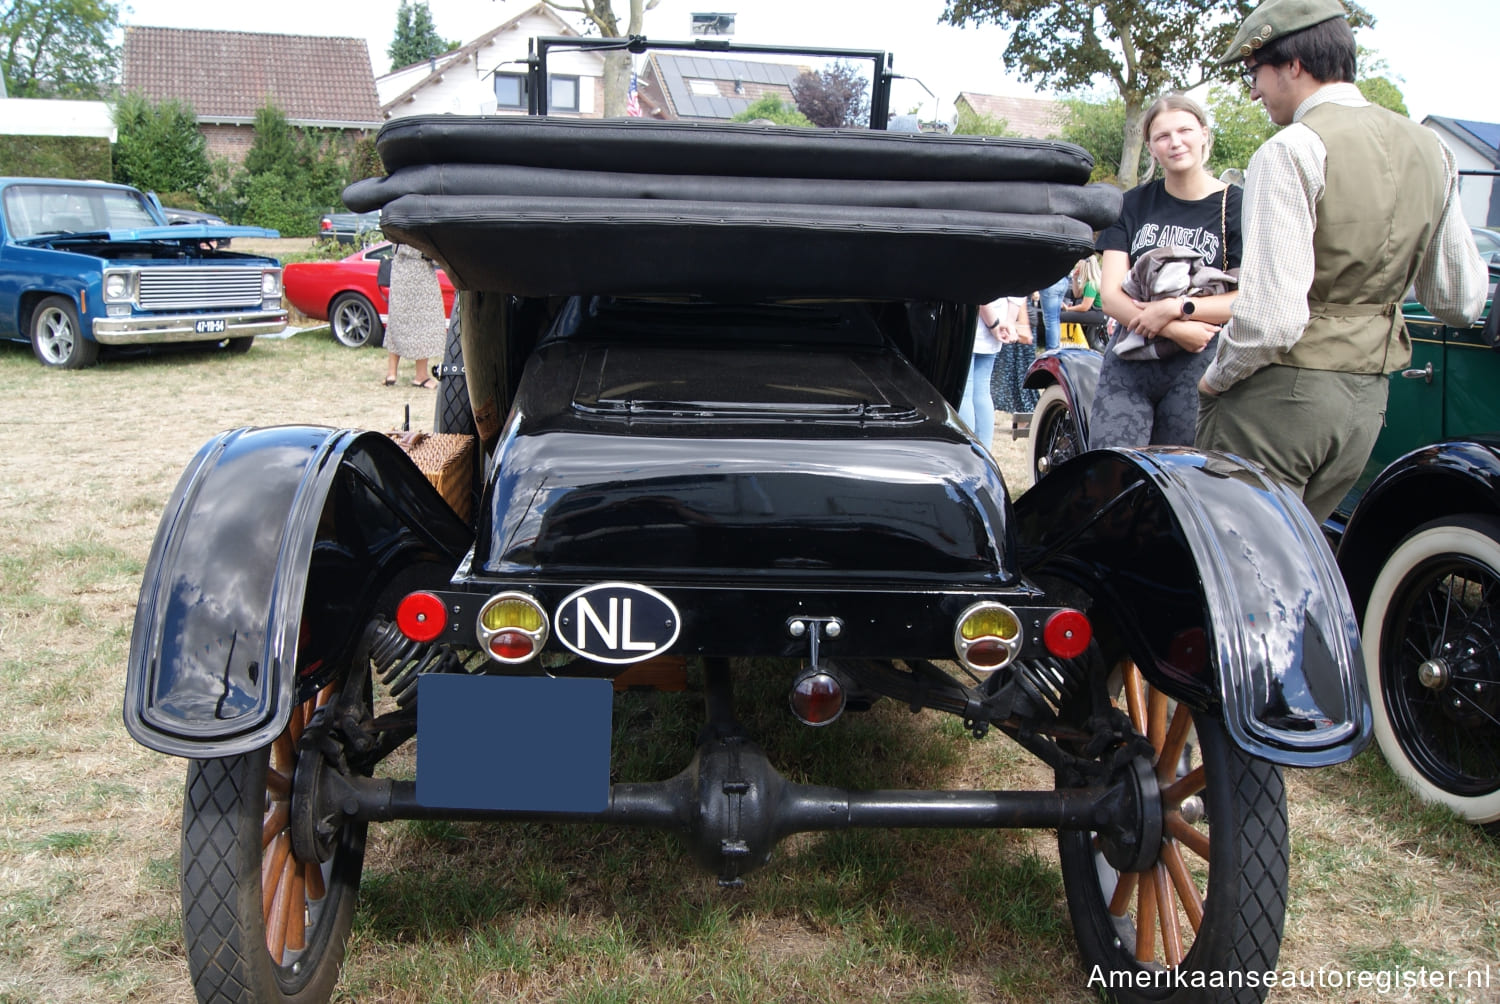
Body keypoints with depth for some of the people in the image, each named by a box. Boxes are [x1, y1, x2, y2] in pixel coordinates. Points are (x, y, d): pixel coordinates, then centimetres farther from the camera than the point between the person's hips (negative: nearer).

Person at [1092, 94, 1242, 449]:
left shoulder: (1236, 206, 2)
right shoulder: (1134, 204, 11)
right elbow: (1110, 296, 1)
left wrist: (1177, 308, -18)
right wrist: (1174, 330, -13)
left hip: (1199, 366, -2)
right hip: (1128, 364, 2)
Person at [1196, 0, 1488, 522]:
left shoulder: (1292, 151, -13)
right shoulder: (1430, 150, 10)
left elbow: (1270, 319, -22)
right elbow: (1461, 303, 16)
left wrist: (1216, 379, -5)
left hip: (1281, 394, -8)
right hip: (1369, 399, 8)